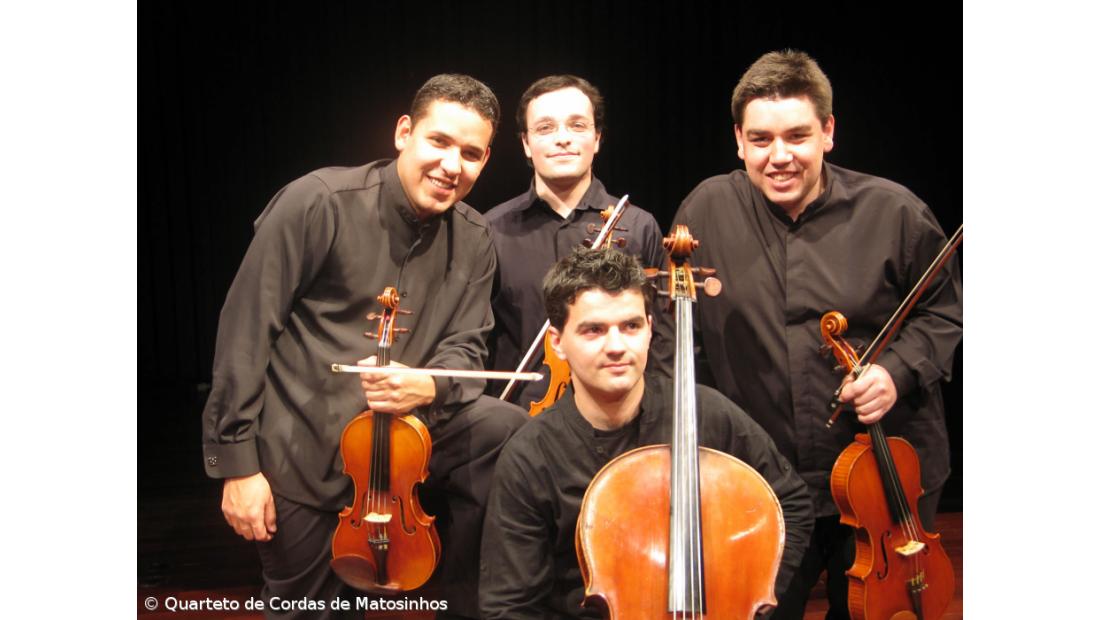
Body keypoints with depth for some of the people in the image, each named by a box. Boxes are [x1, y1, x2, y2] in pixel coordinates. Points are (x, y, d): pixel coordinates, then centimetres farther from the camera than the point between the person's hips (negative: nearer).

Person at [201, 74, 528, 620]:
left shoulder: (473, 241, -1)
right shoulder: (319, 202, -16)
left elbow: (464, 348, 0)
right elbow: (246, 329, -14)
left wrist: (428, 385, -26)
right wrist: (238, 461, -14)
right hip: (300, 454, -3)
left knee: (507, 431, -19)